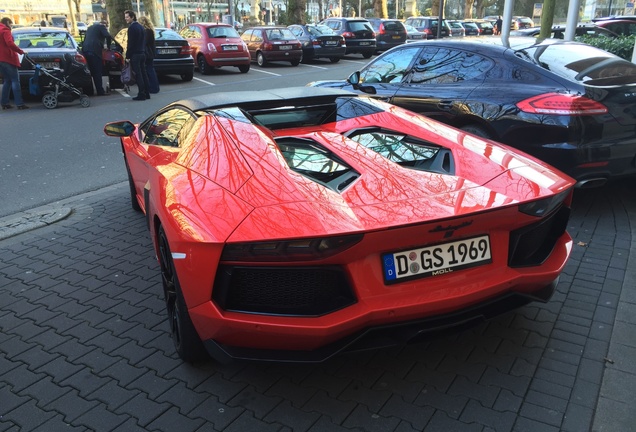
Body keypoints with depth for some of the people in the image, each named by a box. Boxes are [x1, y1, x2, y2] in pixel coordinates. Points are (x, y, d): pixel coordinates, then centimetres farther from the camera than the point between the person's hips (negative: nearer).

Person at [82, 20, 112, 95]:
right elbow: (108, 36, -10)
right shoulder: (101, 26, 5)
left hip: (85, 50, 7)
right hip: (95, 51, -7)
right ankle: (100, 91, -6)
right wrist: (108, 46, 4)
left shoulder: (90, 27, 28)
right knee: (97, 72, -5)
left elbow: (85, 39, 31)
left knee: (91, 71, 12)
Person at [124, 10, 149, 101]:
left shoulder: (132, 27, -12)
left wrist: (127, 56, -12)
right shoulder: (140, 26, 14)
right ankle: (146, 94, 13)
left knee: (138, 75, -6)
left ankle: (141, 94, -6)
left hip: (135, 55, -9)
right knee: (143, 74, 10)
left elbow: (130, 43, -15)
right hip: (142, 54, 9)